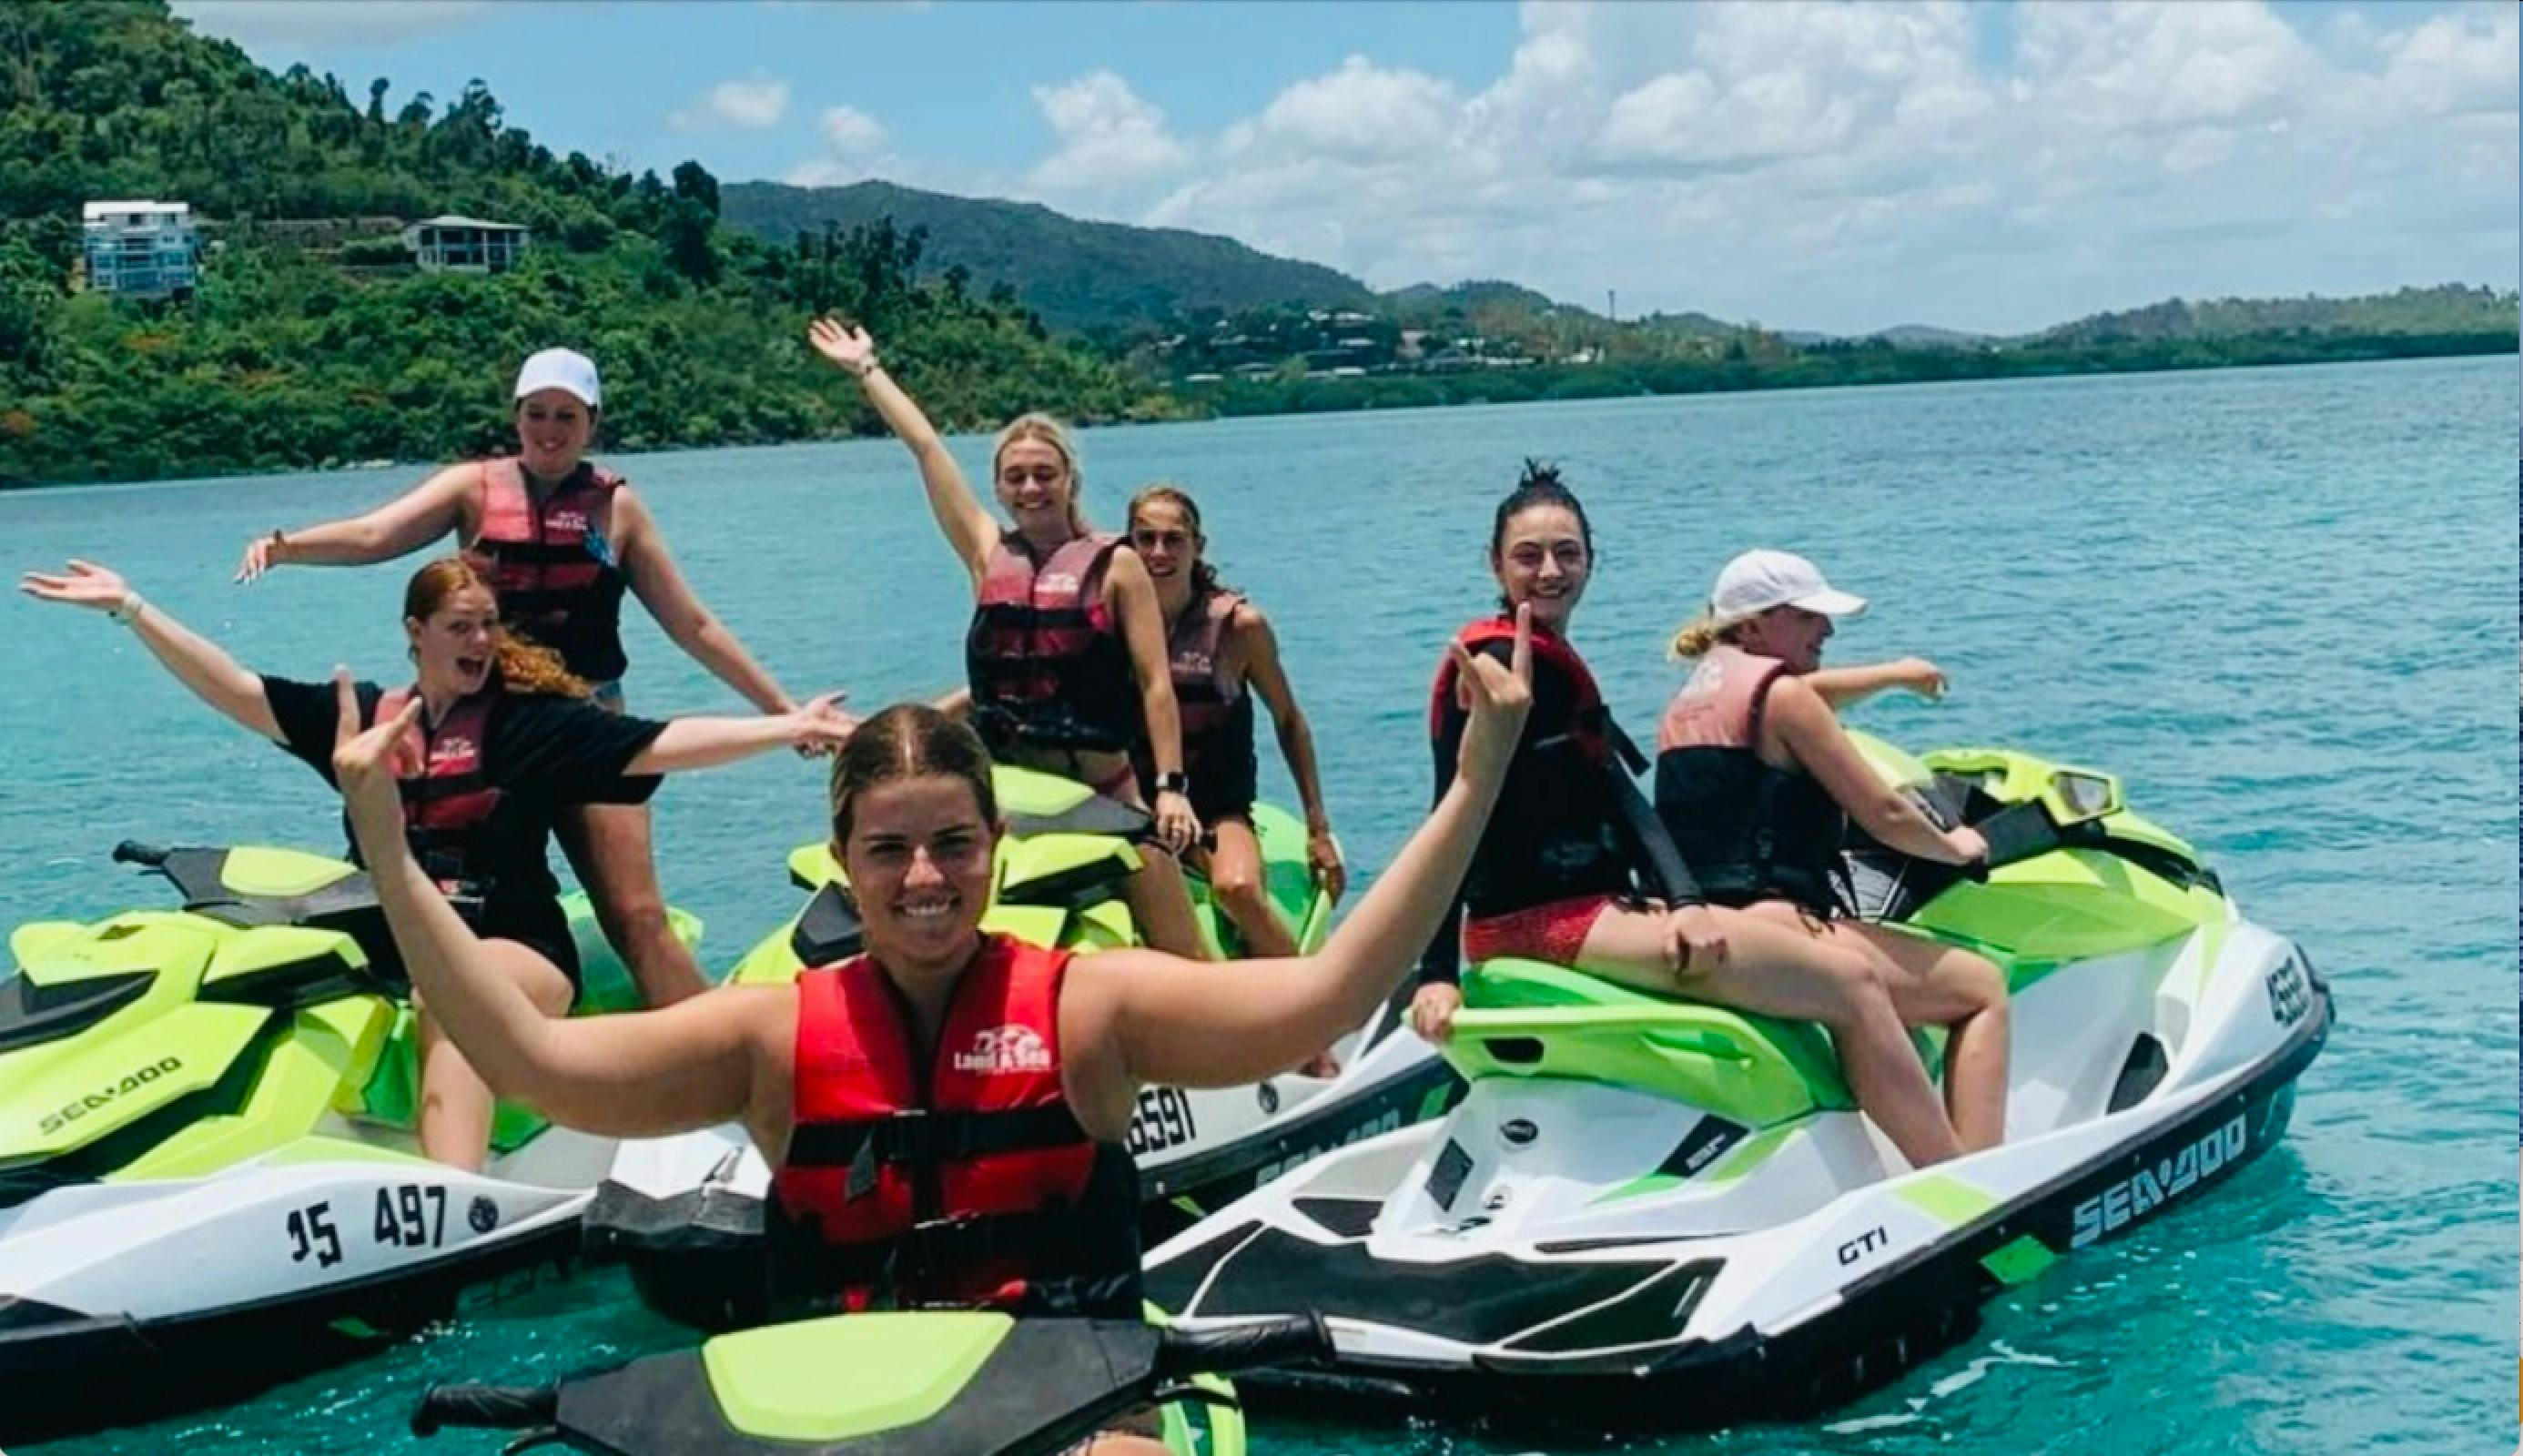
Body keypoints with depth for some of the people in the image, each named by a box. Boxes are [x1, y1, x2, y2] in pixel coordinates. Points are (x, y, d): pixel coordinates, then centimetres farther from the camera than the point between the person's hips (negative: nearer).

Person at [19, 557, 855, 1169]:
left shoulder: (532, 718, 2)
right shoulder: (361, 715, 11)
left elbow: (659, 744, -5)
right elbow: (232, 690, 12)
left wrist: (787, 730, -13)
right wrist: (129, 606, 9)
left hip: (511, 945, -5)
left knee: (454, 1013, -36)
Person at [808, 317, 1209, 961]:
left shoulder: (1115, 563, 0)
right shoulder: (988, 553, 9)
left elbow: (1155, 682, -4)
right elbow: (925, 446, 14)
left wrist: (1171, 786, -11)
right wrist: (867, 370, 18)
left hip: (1101, 792, -3)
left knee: (1182, 957, -7)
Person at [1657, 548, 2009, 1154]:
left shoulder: (1695, 691, 19)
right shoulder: (1780, 691, -7)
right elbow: (1884, 815, -7)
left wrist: (1892, 674, 49)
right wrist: (1955, 848, 11)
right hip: (1767, 921, -10)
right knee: (1984, 988, 0)